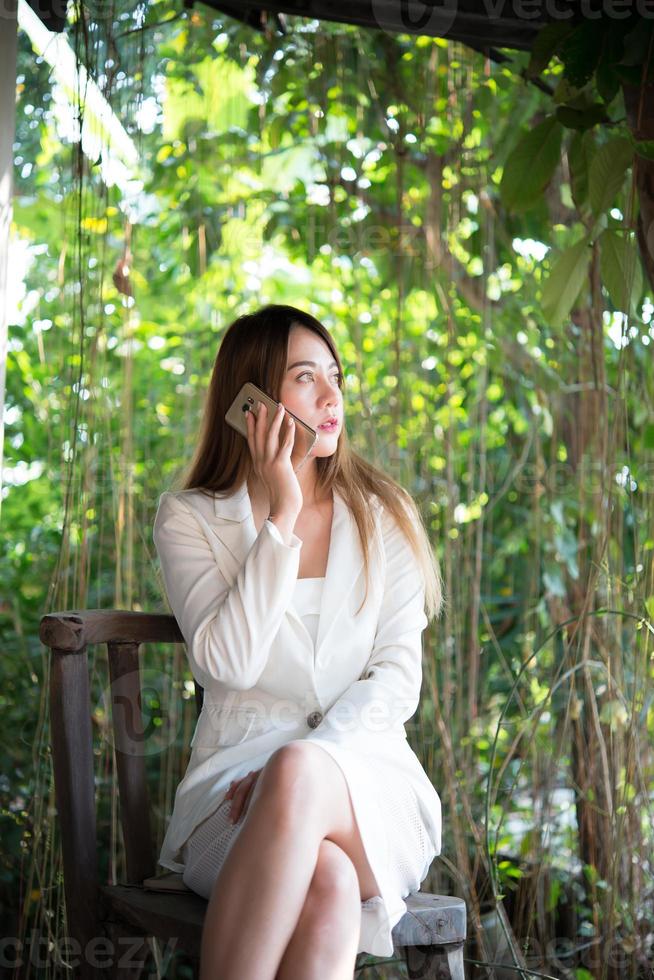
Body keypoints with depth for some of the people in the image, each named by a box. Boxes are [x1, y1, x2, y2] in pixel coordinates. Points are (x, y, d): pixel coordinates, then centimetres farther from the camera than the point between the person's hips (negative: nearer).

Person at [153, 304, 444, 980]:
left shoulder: (383, 517, 11)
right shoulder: (190, 518, 7)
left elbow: (397, 677, 2)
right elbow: (229, 664, -9)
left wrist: (303, 762, -16)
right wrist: (282, 515, -10)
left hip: (366, 780, 1)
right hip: (235, 774, -1)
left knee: (300, 775, -38)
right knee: (329, 884, -36)